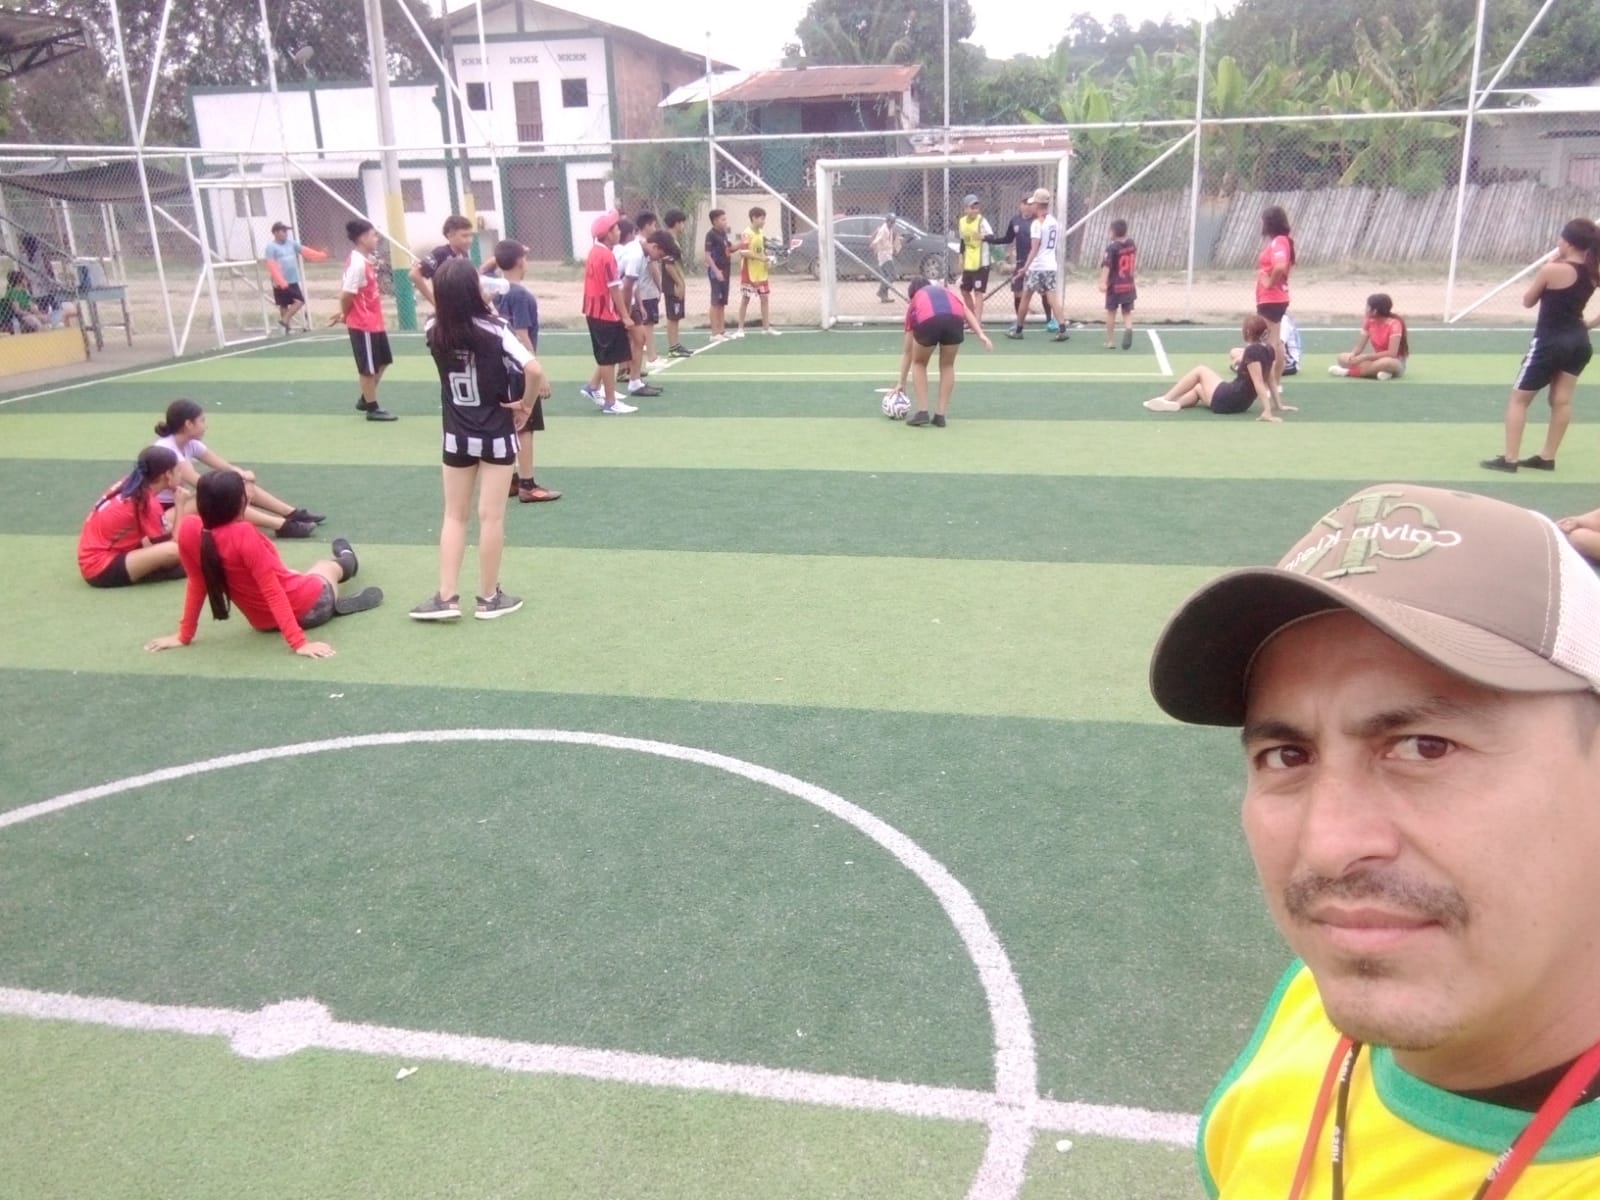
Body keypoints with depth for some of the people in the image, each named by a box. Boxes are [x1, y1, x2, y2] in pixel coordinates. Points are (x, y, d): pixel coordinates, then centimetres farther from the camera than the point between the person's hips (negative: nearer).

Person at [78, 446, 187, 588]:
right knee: (172, 551, -26)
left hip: (94, 557, 9)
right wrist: (180, 506, -5)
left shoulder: (130, 485, 5)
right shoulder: (147, 502, -18)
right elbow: (174, 545, -11)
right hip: (102, 567, -9)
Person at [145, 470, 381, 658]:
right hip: (308, 608, -5)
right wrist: (299, 643, -28)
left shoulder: (189, 530, -18)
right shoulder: (244, 534, -34)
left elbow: (196, 583, -8)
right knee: (329, 566, 29)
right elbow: (273, 590, -32)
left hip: (264, 623, 5)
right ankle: (346, 560, 61)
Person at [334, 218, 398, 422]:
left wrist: (344, 313, 8)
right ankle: (372, 408, 13)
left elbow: (345, 290, 13)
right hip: (363, 324, -10)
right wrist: (345, 315, -5)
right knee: (368, 368, 2)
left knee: (383, 361, 19)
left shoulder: (365, 260, 9)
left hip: (374, 321, 10)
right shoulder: (358, 263, -21)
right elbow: (346, 294, -22)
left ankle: (365, 399, 30)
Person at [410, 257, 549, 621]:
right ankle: (489, 598, 14)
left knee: (454, 516, 14)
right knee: (491, 518, 5)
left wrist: (449, 288, 12)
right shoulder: (494, 330, -17)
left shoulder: (434, 331, -5)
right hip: (496, 436, -3)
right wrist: (525, 404, -14)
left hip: (456, 437, 3)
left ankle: (446, 598, 12)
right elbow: (534, 370, -27)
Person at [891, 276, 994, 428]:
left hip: (927, 320, -1)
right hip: (954, 318, 1)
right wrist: (981, 334, 8)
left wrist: (901, 382, 47)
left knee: (919, 363, 26)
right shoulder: (947, 291, 42)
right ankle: (940, 415, 21)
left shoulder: (914, 303, 38)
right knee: (947, 365, 24)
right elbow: (966, 310, 19)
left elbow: (907, 351, 42)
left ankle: (922, 412, 19)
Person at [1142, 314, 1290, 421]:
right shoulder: (1267, 348, 5)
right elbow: (1270, 380, 9)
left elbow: (1259, 383, -26)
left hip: (1226, 400, -9)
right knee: (1198, 388, 28)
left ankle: (1164, 400, 9)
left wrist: (1267, 412, -28)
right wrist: (1279, 405, 15)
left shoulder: (1252, 351, -21)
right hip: (1241, 403, 9)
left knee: (1200, 370, 9)